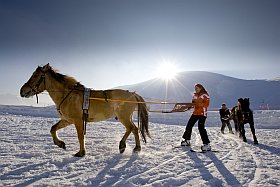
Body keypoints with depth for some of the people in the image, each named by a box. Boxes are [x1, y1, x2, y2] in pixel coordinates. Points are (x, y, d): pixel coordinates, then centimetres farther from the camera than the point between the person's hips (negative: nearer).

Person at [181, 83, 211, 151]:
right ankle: (187, 140, 23)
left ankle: (207, 144, -14)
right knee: (189, 125, 6)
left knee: (201, 128, -18)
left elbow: (207, 104, -13)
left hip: (202, 113, -7)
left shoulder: (205, 95, -4)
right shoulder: (194, 95, 15)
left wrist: (199, 104, -25)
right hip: (195, 112, 7)